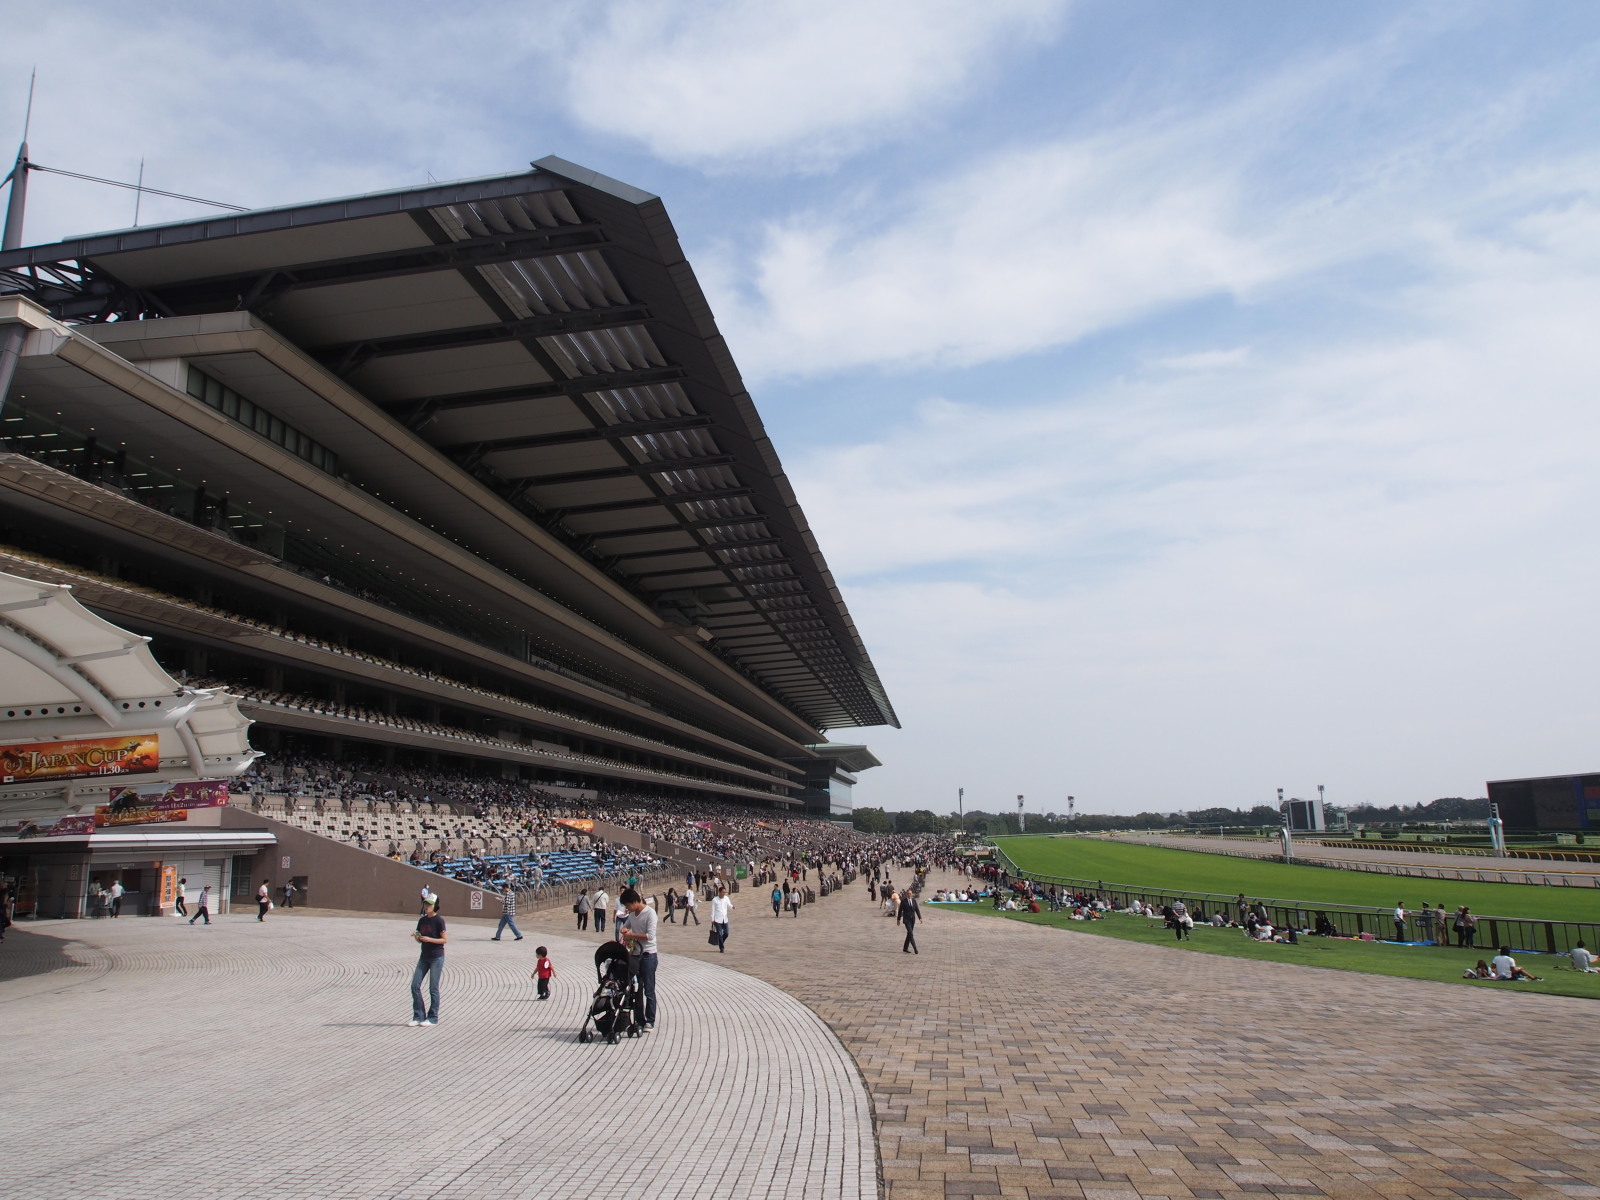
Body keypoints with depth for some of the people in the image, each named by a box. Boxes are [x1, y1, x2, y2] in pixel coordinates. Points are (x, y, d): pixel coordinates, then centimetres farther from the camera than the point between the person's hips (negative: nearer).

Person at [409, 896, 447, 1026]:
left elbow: (445, 939, -11)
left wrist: (429, 939, -21)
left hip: (436, 957, -6)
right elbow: (419, 941, 13)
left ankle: (433, 1018, 10)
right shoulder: (422, 920, 8)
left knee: (433, 988, 0)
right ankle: (419, 1016, 12)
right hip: (424, 956, 6)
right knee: (415, 986, 2)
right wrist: (415, 936, -8)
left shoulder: (439, 920, -10)